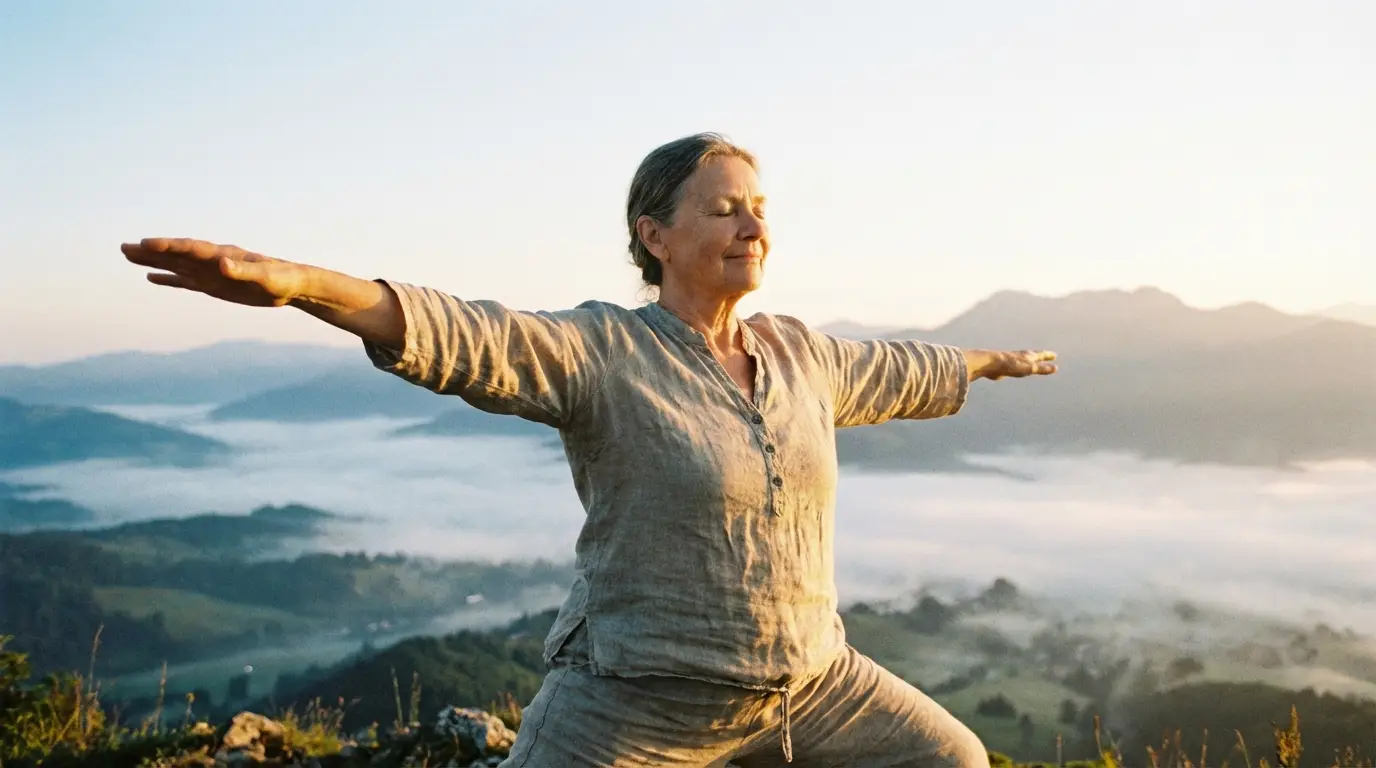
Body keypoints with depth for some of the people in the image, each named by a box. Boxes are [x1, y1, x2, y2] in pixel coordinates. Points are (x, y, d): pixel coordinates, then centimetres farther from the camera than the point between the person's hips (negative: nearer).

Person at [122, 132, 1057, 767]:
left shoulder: (796, 352, 5)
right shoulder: (601, 351, -15)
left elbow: (893, 374, 24)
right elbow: (472, 341, -31)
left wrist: (990, 363, 41)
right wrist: (298, 282, -46)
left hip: (807, 683, 7)